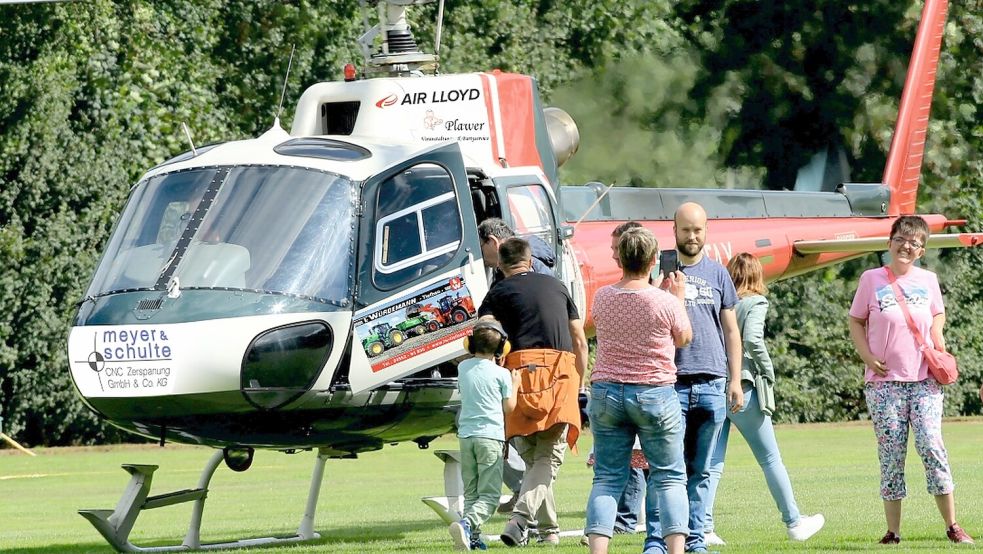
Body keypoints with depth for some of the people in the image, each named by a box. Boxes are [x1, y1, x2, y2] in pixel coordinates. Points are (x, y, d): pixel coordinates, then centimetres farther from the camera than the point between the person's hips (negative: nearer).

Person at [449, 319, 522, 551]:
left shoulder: (463, 368, 8)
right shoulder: (501, 374, -3)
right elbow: (509, 408, 3)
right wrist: (515, 385, 18)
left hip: (466, 435, 4)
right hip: (491, 436, -4)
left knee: (470, 493, 13)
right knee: (489, 495, -6)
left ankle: (473, 537, 2)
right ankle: (467, 524, -31)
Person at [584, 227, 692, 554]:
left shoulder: (602, 298, -1)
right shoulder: (664, 302, -12)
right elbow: (683, 339, 6)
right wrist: (679, 297, 20)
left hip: (606, 392, 3)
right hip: (655, 394, -3)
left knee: (607, 478, 4)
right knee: (670, 478, 5)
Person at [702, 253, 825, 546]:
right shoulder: (755, 303, -4)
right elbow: (752, 339, -18)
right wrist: (768, 372, -5)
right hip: (743, 386, -4)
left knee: (712, 463, 5)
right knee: (770, 458, 7)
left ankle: (704, 529, -3)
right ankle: (793, 522, 15)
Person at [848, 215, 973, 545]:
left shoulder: (928, 280, 7)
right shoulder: (872, 279, 1)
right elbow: (856, 322, 8)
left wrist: (940, 350, 3)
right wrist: (867, 357, -7)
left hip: (924, 380, 1)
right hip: (884, 381, -1)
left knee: (931, 447, -9)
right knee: (891, 454, 0)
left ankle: (952, 526, -3)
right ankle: (893, 531, 6)